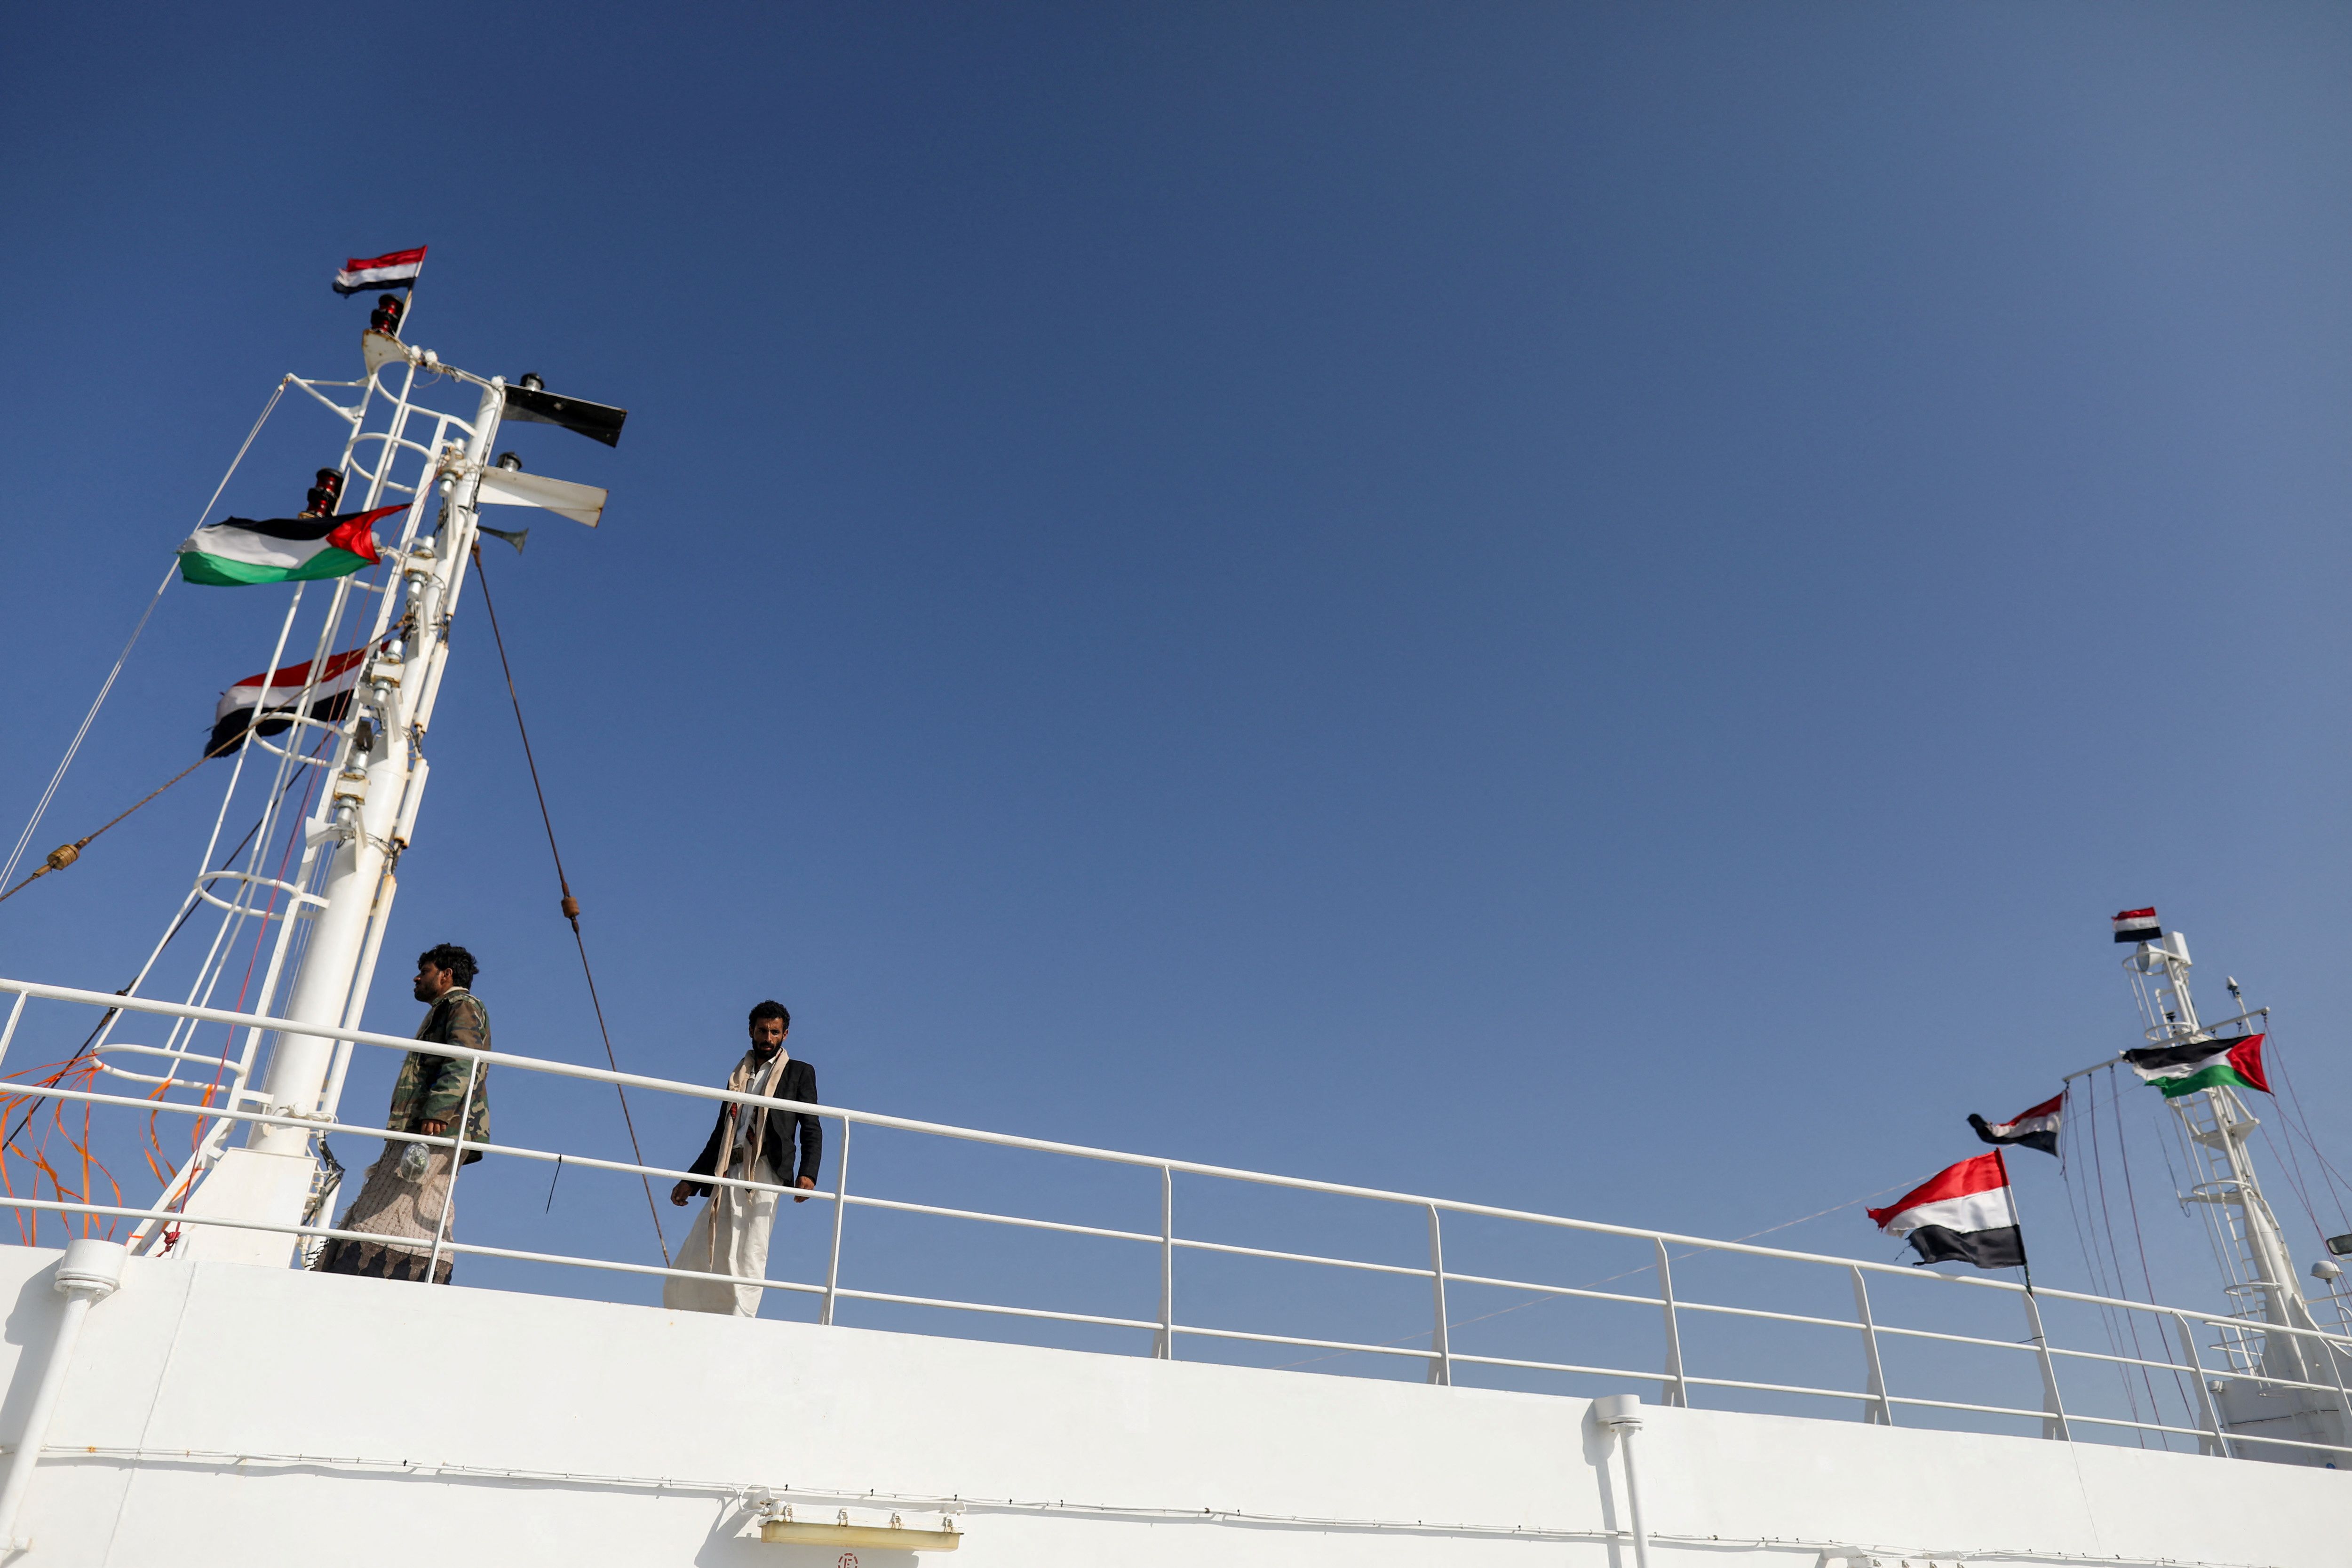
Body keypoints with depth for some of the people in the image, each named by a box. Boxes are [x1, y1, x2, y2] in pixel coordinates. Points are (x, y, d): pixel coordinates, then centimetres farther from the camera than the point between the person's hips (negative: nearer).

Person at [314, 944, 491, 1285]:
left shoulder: (462, 1006, 2)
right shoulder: (444, 1013, 33)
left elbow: (464, 1062, -17)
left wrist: (438, 1110, -29)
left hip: (438, 1131, -10)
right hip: (423, 1131, 10)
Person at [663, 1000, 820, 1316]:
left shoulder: (799, 1073, 10)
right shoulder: (739, 1076, 23)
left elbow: (812, 1129, 3)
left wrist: (808, 1173, -13)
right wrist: (691, 1181, 22)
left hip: (765, 1169, -5)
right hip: (730, 1172, 5)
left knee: (751, 1252, -13)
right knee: (701, 1251, -1)